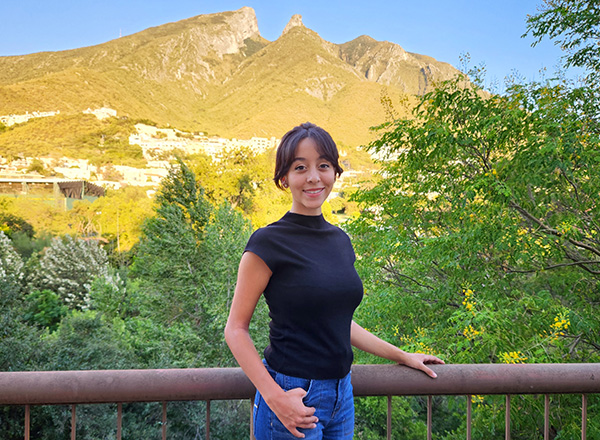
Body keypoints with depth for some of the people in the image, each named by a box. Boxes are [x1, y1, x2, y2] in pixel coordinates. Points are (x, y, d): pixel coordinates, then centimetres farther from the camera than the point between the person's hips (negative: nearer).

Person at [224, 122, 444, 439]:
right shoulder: (268, 243, -13)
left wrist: (401, 356, 18)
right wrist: (275, 397, -20)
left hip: (341, 395, 6)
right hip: (293, 402, -6)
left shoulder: (340, 240, 6)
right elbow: (235, 329, -11)